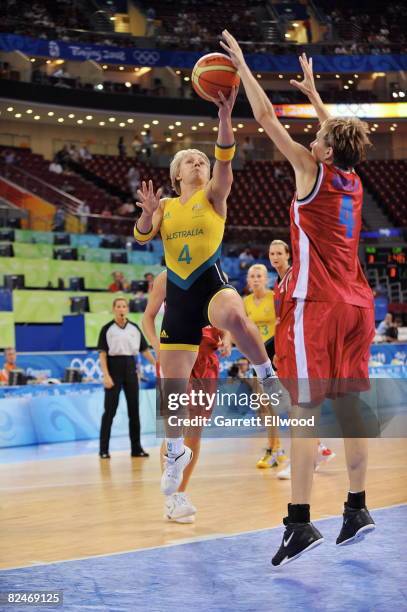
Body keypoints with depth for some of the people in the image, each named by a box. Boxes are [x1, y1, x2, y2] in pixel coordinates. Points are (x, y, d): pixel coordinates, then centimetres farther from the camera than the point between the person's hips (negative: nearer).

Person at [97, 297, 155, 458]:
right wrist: (106, 375, -16)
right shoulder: (107, 329, -3)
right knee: (110, 410, -4)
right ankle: (104, 449, 0)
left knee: (134, 409, 6)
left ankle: (136, 447, 13)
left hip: (130, 368, 4)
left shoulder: (135, 328, 8)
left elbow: (144, 350, 11)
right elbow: (102, 354, -6)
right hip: (114, 368, -4)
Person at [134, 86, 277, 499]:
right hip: (178, 295, 4)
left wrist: (225, 117, -30)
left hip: (212, 283, -3)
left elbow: (225, 161, -15)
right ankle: (175, 450, 28)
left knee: (234, 316, -43)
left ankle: (267, 374, -18)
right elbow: (141, 238, 1)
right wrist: (148, 213, -20)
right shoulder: (166, 206, 13)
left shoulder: (213, 195, 4)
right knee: (173, 383, 5)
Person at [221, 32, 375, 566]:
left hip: (315, 306, -7)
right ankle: (357, 508, 14)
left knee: (304, 410, -9)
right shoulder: (353, 179, 11)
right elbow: (339, 133, 31)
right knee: (350, 407, 9)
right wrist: (312, 90, 42)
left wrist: (241, 65, 8)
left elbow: (267, 118, -2)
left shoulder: (312, 172, -5)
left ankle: (300, 522, -12)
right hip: (356, 306, 7)